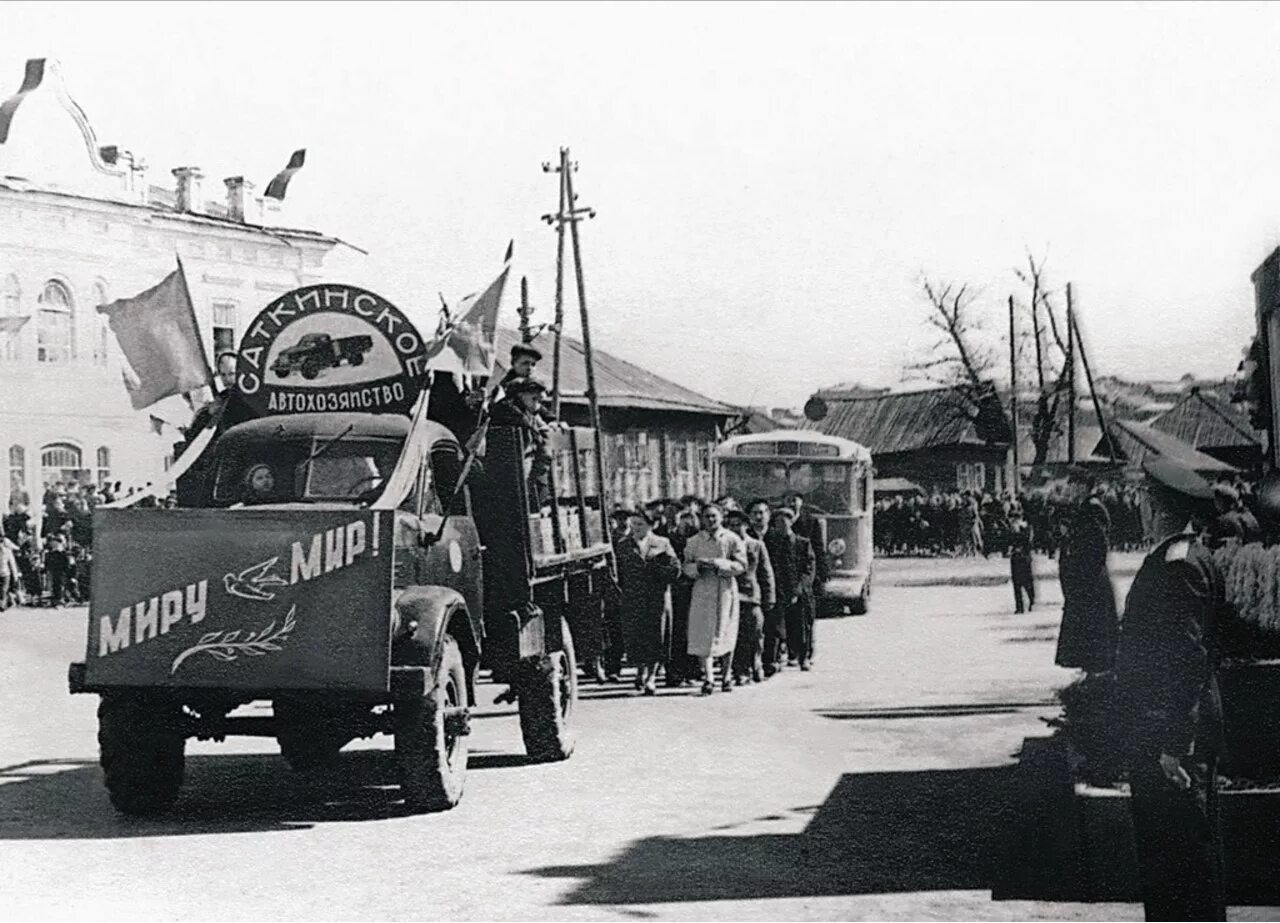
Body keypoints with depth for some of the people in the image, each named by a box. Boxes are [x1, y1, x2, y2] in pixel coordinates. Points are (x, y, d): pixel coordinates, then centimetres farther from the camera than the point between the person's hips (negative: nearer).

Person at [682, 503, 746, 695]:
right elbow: (686, 567, 9)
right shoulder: (694, 542, 8)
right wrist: (697, 567, -13)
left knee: (725, 634, 3)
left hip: (726, 590, -1)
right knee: (703, 634, -8)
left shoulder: (732, 540, 0)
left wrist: (717, 564, -18)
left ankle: (726, 675, 18)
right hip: (702, 591, 1)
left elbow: (741, 565, -7)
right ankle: (708, 677, -10)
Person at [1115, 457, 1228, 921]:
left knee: (1179, 848, -2)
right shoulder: (1174, 558, 11)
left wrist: (1173, 741, -23)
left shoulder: (1182, 565, -19)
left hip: (1172, 735, -10)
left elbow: (1188, 657, -23)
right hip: (1159, 731, 10)